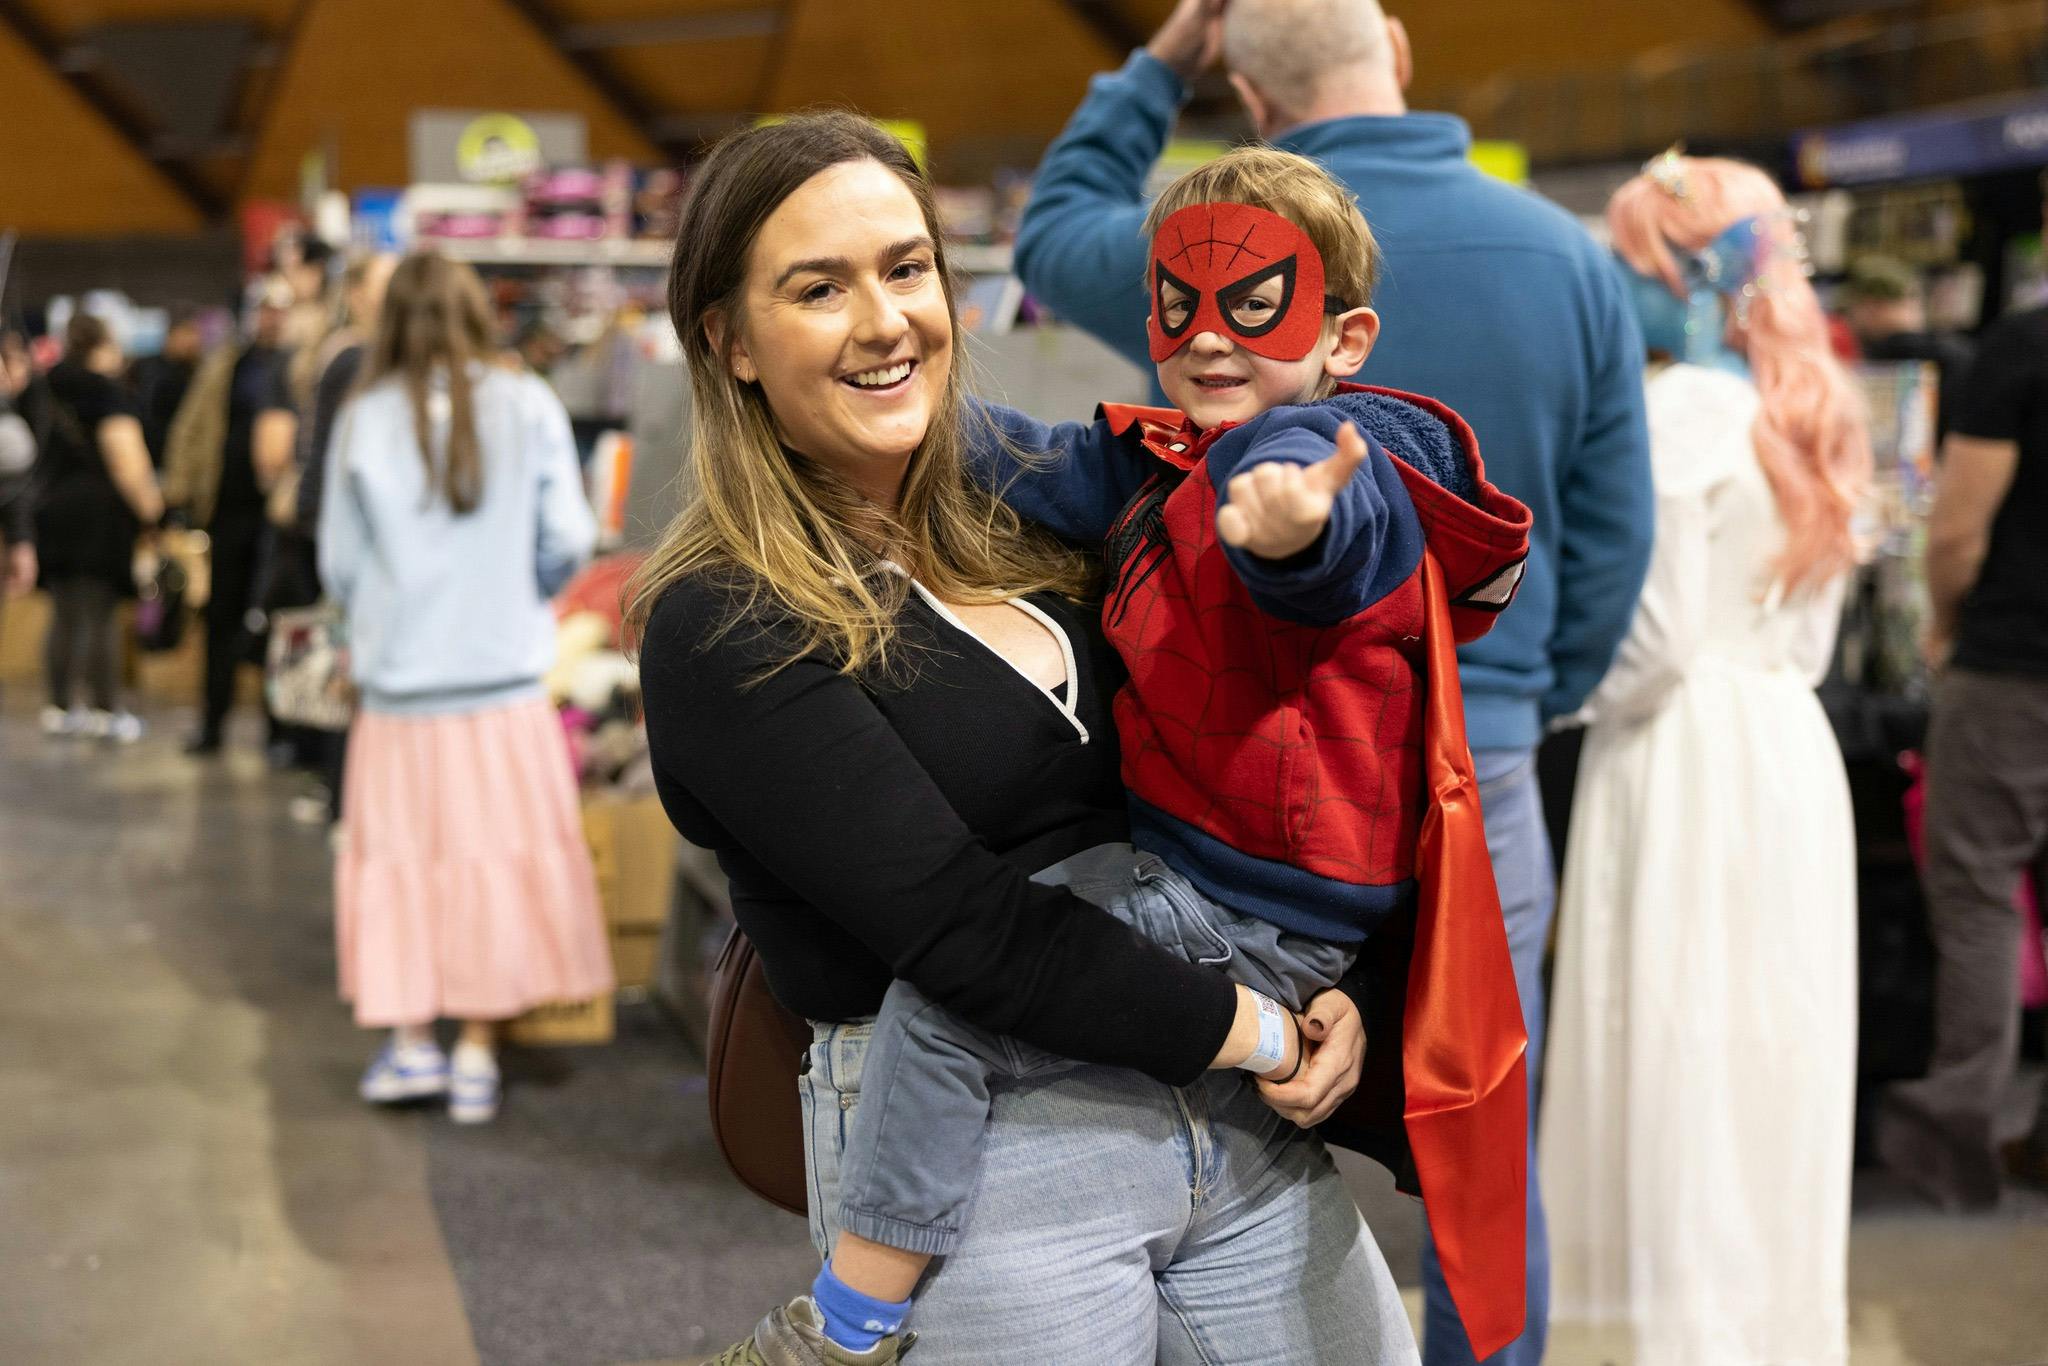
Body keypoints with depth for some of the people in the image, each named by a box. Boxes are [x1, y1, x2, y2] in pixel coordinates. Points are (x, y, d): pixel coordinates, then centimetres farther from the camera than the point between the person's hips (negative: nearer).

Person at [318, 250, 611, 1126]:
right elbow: (569, 542, -2)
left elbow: (338, 566, 2)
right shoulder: (527, 407, -3)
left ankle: (408, 1040, 11)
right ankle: (478, 1050, 9)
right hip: (503, 677, 0)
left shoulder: (365, 420, -3)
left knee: (399, 854, 11)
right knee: (497, 856, 7)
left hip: (398, 683, 0)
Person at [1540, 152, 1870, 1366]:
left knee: (1687, 1076, -1)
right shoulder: (1807, 411, 12)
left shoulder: (1675, 412, -14)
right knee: (1775, 1076, 15)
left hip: (1689, 766, -8)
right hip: (1791, 754, 8)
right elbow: (1810, 638, 15)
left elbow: (1654, 640, -16)